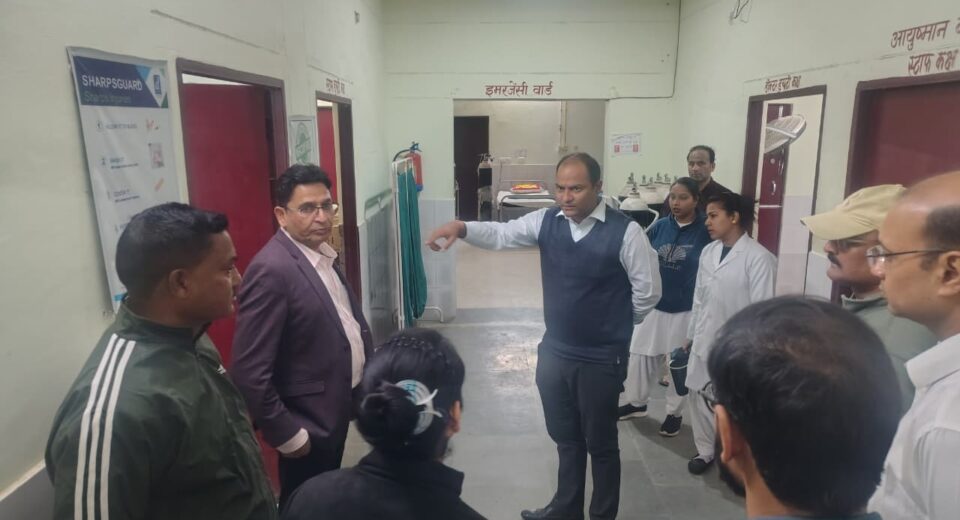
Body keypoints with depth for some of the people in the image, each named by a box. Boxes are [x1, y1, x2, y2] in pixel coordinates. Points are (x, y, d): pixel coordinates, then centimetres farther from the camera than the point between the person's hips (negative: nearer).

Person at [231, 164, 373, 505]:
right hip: (308, 423, -8)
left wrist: (367, 370, 9)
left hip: (336, 408, 8)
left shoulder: (321, 254, 3)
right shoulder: (271, 270, -25)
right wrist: (286, 435, -18)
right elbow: (250, 372, -25)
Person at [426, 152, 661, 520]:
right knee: (565, 437, 22)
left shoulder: (625, 231, -17)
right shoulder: (546, 221, -2)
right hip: (554, 352, 5)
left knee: (600, 443, 14)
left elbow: (648, 291, -9)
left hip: (602, 359, -5)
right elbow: (501, 234, -5)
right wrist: (462, 228, -24)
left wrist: (615, 326, 3)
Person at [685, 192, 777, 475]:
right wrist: (691, 335, 12)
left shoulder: (758, 257, -14)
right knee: (698, 394, 13)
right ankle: (705, 449, 32)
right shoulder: (708, 252, 5)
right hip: (705, 340, 6)